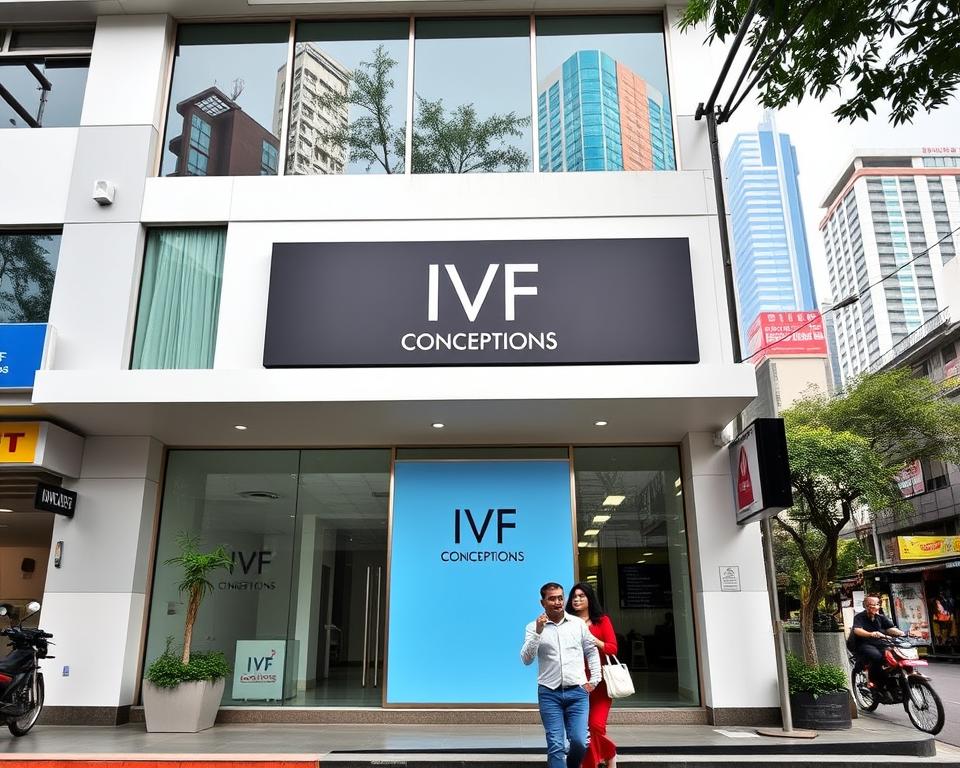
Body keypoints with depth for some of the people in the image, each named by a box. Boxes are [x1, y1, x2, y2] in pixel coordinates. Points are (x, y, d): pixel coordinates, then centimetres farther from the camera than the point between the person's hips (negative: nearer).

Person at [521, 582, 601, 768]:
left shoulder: (578, 623, 5)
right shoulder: (534, 627, -1)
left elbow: (592, 651, 16)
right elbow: (526, 659, -9)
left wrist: (594, 680, 10)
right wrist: (538, 632, -20)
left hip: (578, 691, 1)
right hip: (549, 693, -1)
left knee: (579, 741, -6)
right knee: (555, 745, -2)